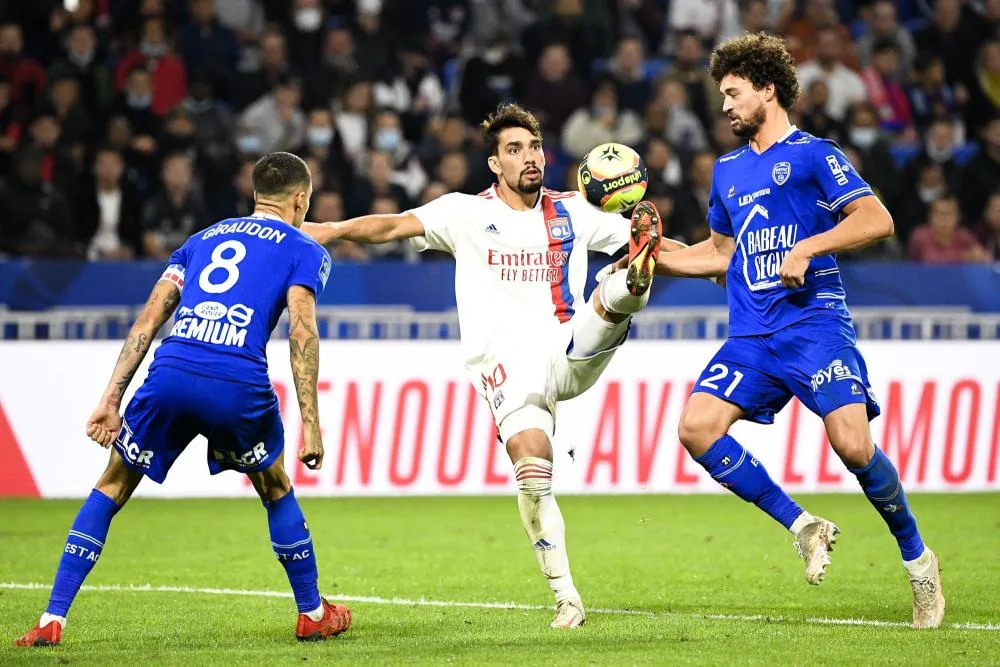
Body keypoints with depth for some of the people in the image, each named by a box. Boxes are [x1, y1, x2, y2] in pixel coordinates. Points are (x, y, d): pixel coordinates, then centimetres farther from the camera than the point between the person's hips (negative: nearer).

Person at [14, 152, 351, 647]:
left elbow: (148, 318, 19)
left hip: (170, 374, 2)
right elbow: (302, 332, -1)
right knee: (275, 489, 25)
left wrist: (110, 399, 16)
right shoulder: (305, 251, 16)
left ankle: (52, 619, 8)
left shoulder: (203, 239, 28)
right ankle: (313, 614, 32)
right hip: (238, 386, -2)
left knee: (111, 488, 17)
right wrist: (310, 423, -4)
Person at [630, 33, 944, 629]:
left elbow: (877, 220, -9)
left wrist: (809, 247, -18)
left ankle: (917, 558, 2)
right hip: (751, 336, 6)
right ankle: (803, 526, -3)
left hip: (814, 323, -6)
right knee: (697, 428, -16)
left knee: (853, 445, -20)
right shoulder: (729, 170, 20)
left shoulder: (812, 154, 1)